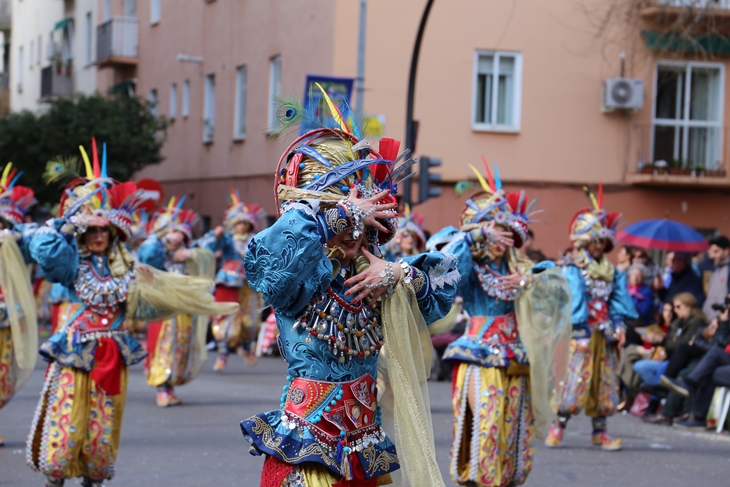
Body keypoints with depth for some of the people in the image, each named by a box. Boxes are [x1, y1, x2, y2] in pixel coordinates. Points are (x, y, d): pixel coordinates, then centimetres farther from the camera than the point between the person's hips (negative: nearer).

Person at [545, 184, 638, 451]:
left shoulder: (611, 272, 14)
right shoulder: (573, 269, -5)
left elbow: (618, 301, 10)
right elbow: (574, 303, -11)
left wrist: (619, 326, -5)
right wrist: (581, 334, -17)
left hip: (604, 335, 6)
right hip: (583, 333, -6)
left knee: (605, 382, 8)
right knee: (575, 379, -9)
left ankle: (599, 432, 14)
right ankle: (558, 426, -1)